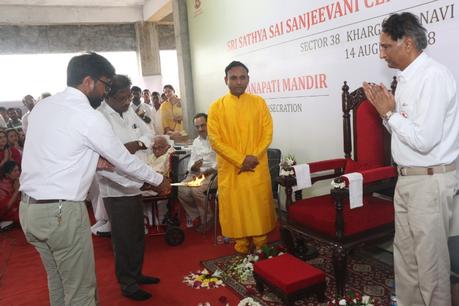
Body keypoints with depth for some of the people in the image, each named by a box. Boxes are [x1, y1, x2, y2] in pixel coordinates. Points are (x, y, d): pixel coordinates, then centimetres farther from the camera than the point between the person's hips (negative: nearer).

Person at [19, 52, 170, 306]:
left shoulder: (42, 106, 9)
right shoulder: (88, 116, -14)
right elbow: (124, 161, -5)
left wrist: (91, 160, 11)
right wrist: (158, 180, 9)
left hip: (29, 207, 9)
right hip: (61, 211, -8)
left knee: (58, 281, 23)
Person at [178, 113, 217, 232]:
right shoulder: (196, 141, 20)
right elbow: (191, 162, 14)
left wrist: (208, 170, -19)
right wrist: (194, 166, -9)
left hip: (213, 172, -6)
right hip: (197, 173, 6)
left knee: (197, 190, -30)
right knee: (182, 190, -19)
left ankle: (206, 220, -7)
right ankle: (196, 217, 2)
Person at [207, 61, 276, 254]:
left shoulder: (259, 102, 3)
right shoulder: (217, 106, -1)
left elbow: (267, 133, 1)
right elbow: (215, 140, -6)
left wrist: (254, 157, -13)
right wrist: (240, 160, -14)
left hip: (257, 168, 1)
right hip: (230, 169, 0)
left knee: (260, 206, 6)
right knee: (235, 207, 6)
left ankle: (261, 244, 24)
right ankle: (241, 247, 22)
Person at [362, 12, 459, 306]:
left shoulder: (433, 76, -17)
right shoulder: (408, 78, 10)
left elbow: (424, 140, -24)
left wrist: (389, 113, -13)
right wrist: (386, 109, 0)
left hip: (429, 181, -9)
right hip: (407, 178, 9)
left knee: (430, 258, 5)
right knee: (405, 251, 20)